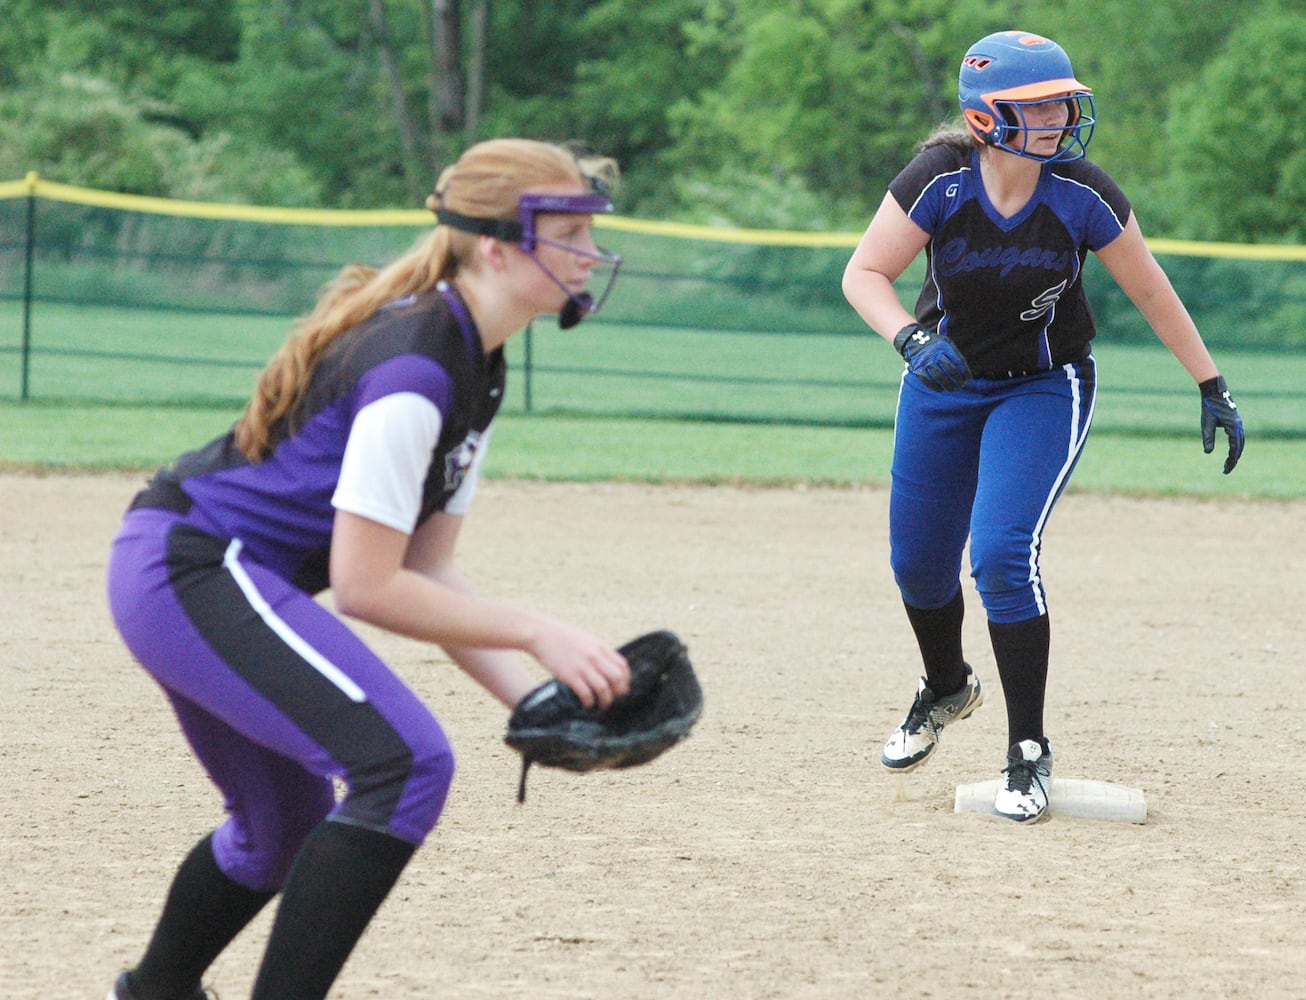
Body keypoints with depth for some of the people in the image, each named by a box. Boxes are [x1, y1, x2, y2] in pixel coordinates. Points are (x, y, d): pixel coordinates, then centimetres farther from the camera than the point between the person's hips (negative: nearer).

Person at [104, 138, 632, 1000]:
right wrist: (534, 632, -19)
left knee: (287, 821, 27)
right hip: (195, 573, -11)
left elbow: (427, 570, 9)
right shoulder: (415, 368, -24)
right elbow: (364, 586, -23)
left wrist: (534, 701, -1)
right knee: (404, 760, -23)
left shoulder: (477, 369, 8)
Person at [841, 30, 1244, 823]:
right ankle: (947, 689, 44)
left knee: (1003, 554, -19)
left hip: (1046, 388, -2)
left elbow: (1150, 290, -8)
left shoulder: (1084, 196, -21)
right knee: (918, 561, 11)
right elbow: (864, 274, -18)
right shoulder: (940, 182, -22)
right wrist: (913, 340, -37)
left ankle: (1029, 752, -5)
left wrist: (1212, 387, -4)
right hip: (945, 382, 2)